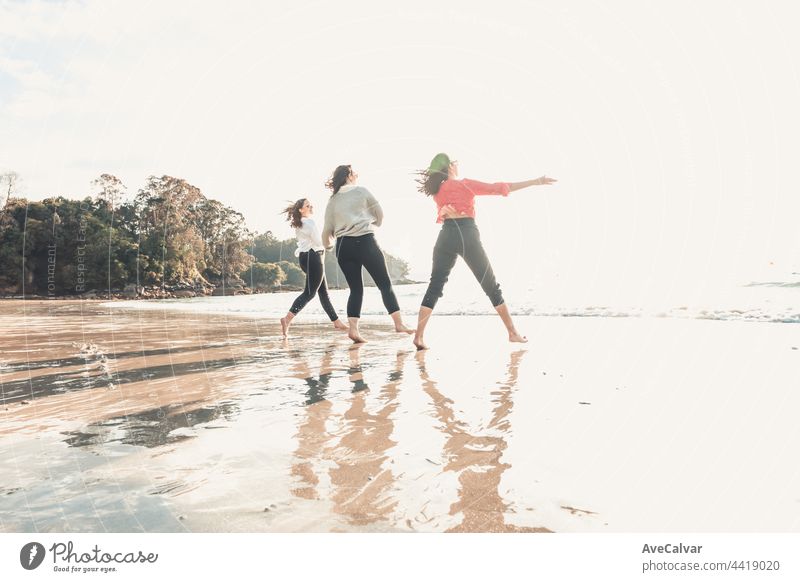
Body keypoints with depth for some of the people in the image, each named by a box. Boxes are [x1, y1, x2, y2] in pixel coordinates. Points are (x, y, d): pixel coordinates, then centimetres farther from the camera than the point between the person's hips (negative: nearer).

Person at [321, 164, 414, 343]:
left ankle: (353, 328, -4)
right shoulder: (362, 191, 6)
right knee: (385, 284, 3)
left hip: (343, 246, 4)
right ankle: (399, 323, -3)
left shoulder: (332, 201, 13)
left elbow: (327, 231, 10)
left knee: (356, 289, 9)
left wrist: (329, 244, 31)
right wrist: (372, 224, 32)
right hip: (365, 242, -4)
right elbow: (380, 215, 12)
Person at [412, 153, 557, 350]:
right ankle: (513, 333, 12)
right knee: (491, 286, 7)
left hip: (446, 236, 3)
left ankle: (419, 337, -9)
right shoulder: (466, 184, 3)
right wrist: (535, 182, 5)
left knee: (435, 286, 3)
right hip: (467, 235, -3)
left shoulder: (437, 191, 16)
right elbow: (498, 188, 2)